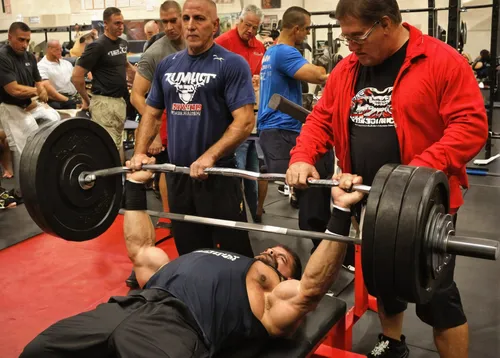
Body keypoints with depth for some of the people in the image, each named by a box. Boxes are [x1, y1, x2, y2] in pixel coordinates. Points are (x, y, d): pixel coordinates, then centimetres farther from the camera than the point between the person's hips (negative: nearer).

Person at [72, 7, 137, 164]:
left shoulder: (123, 43, 10)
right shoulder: (97, 46, -13)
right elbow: (76, 76, -14)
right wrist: (86, 100, -5)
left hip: (120, 100, 8)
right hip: (104, 102, -8)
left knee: (118, 144, 17)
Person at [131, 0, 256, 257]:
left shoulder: (231, 64, -8)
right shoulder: (167, 65, 10)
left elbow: (245, 121, -16)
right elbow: (152, 113, 15)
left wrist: (209, 157, -25)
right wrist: (140, 152, -1)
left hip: (218, 175, -5)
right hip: (177, 173, 6)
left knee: (232, 253, 3)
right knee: (188, 252, 18)